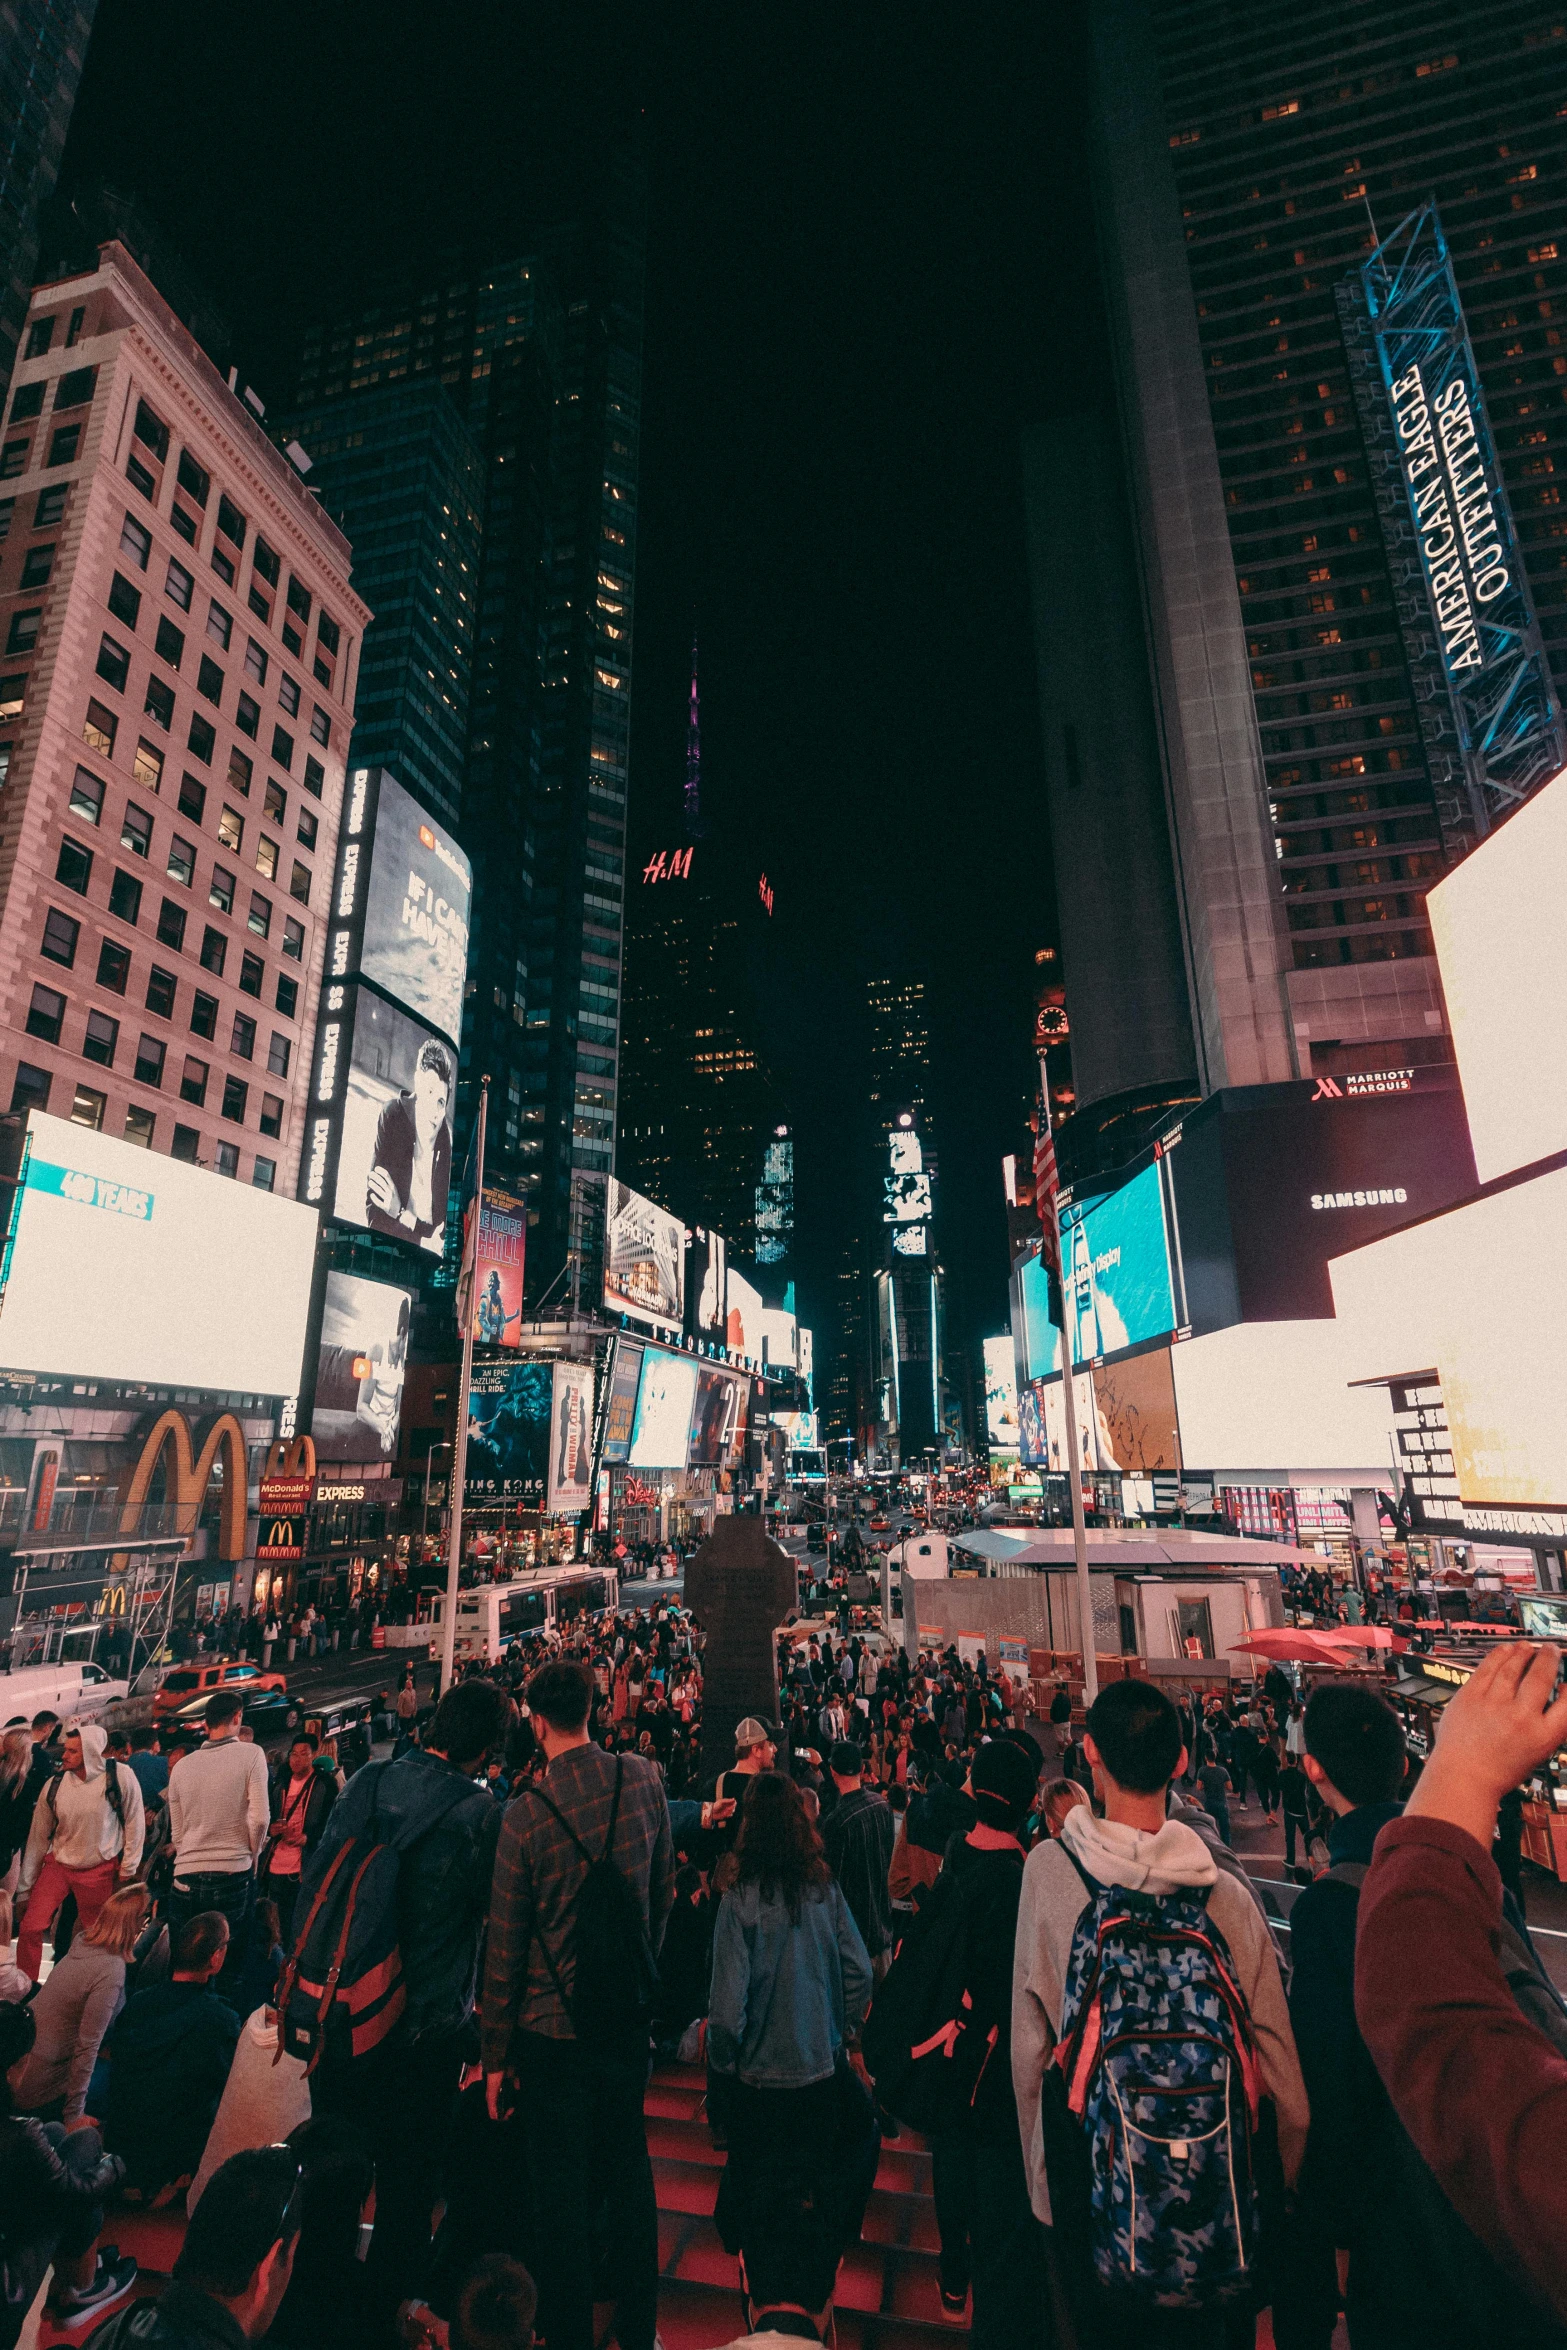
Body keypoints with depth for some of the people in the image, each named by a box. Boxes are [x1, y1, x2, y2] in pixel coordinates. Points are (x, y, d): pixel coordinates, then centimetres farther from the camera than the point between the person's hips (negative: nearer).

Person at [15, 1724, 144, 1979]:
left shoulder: (120, 1777, -18)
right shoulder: (55, 1784, -9)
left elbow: (134, 1822, -8)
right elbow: (38, 1836, 1)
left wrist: (128, 1867, -6)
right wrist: (24, 1888, 3)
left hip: (100, 1870, -2)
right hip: (57, 1864, 3)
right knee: (30, 1928, -10)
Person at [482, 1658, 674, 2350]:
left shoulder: (526, 1810, -22)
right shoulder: (644, 1779, -13)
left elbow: (505, 1946, -12)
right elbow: (662, 1894, 1)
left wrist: (496, 2054, 1)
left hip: (553, 2027, -3)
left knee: (563, 2190, 15)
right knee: (629, 2169, 22)